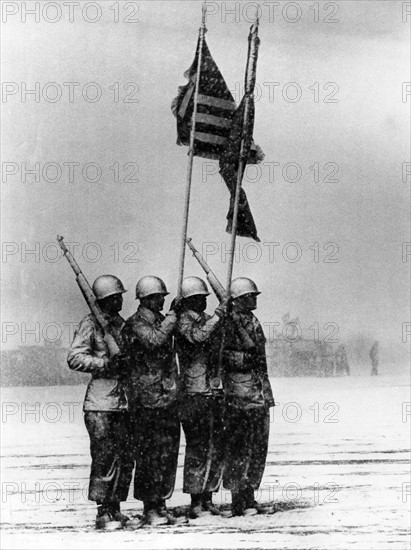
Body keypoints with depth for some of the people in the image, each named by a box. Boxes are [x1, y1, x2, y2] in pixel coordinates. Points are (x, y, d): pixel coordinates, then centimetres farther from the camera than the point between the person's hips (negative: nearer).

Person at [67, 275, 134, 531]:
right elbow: (75, 358, -14)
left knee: (126, 458, 6)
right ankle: (103, 512, -1)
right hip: (100, 403, -7)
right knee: (105, 457, -7)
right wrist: (106, 363, -20)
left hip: (124, 402, 7)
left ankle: (115, 508, 15)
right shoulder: (91, 324, -4)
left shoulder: (122, 324, 17)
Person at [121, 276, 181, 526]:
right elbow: (154, 340, -25)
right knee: (148, 453, -3)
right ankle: (150, 507, 3)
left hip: (169, 397, 7)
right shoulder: (135, 324, -7)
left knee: (168, 450, 9)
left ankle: (161, 502, 18)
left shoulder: (163, 321, 15)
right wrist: (173, 316, -16)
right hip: (146, 399, -7)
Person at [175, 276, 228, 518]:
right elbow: (198, 336, -27)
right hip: (194, 393, -7)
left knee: (216, 448, 9)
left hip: (214, 392, 7)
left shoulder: (209, 320, 16)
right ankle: (196, 502, 1)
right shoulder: (184, 320, -6)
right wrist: (218, 315, -21)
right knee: (198, 448, -5)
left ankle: (208, 498, 17)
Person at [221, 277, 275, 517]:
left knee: (258, 447, 9)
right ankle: (239, 501, -1)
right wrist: (245, 358, -20)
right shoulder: (229, 322, -8)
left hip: (260, 395, 9)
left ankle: (249, 498, 17)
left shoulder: (254, 322, 18)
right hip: (239, 394, -8)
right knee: (239, 448, -5)